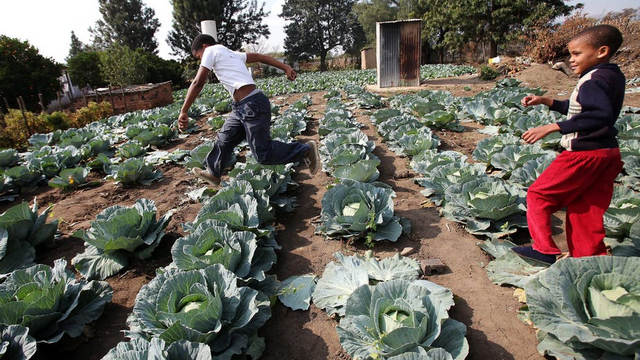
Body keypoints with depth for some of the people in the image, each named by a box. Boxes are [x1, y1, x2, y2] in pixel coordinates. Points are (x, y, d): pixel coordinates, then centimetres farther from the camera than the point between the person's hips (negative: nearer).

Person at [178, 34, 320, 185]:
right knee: (225, 139, 20)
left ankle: (306, 150, 5)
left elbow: (198, 82, -7)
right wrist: (286, 68, 17)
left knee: (263, 154, -5)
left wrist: (183, 112, -6)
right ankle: (212, 173, 38)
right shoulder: (231, 53, 23)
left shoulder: (211, 50, 0)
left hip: (253, 106, -10)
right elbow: (260, 57, 21)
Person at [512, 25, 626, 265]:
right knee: (585, 208, 15)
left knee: (539, 194, 0)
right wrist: (546, 101, 20)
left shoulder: (593, 81, -17)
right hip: (608, 152, 10)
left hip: (585, 153, -10)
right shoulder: (612, 76, 15)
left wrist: (553, 127, -34)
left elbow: (600, 115, -33)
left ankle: (544, 250, 3)